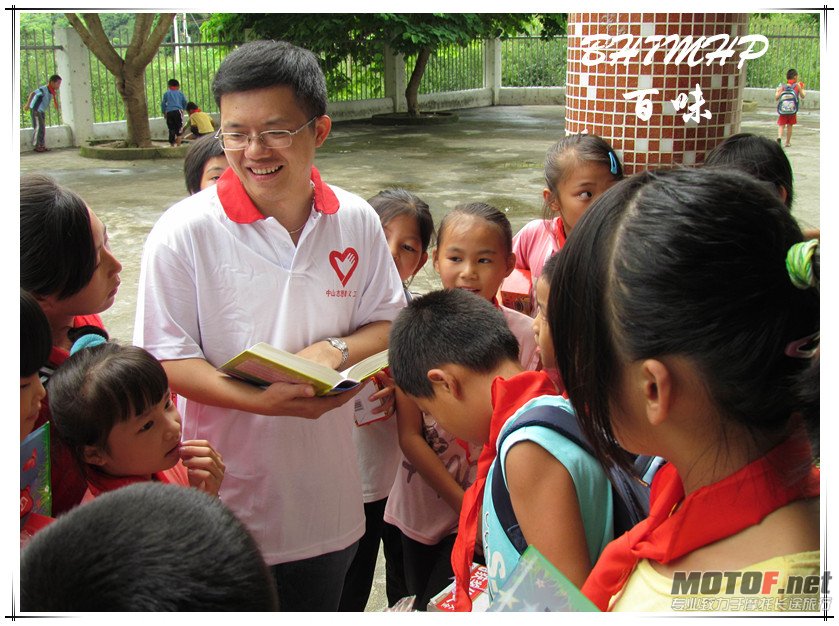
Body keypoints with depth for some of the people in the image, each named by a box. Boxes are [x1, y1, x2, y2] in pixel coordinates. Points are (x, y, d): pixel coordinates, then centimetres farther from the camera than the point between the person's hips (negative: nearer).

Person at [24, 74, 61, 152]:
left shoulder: (52, 91, 3)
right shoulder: (43, 89, -24)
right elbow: (32, 94, -35)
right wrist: (28, 104, -40)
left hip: (42, 111, 9)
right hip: (35, 110, -9)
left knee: (43, 128, 10)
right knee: (39, 127, -9)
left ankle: (42, 145, 15)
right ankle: (37, 146, -3)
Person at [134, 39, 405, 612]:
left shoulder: (357, 222, -3)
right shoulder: (184, 232, -14)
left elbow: (390, 322, 6)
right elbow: (167, 361, -13)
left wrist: (335, 350, -15)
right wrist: (261, 400, -27)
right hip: (224, 503, -3)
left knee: (320, 608, 23)